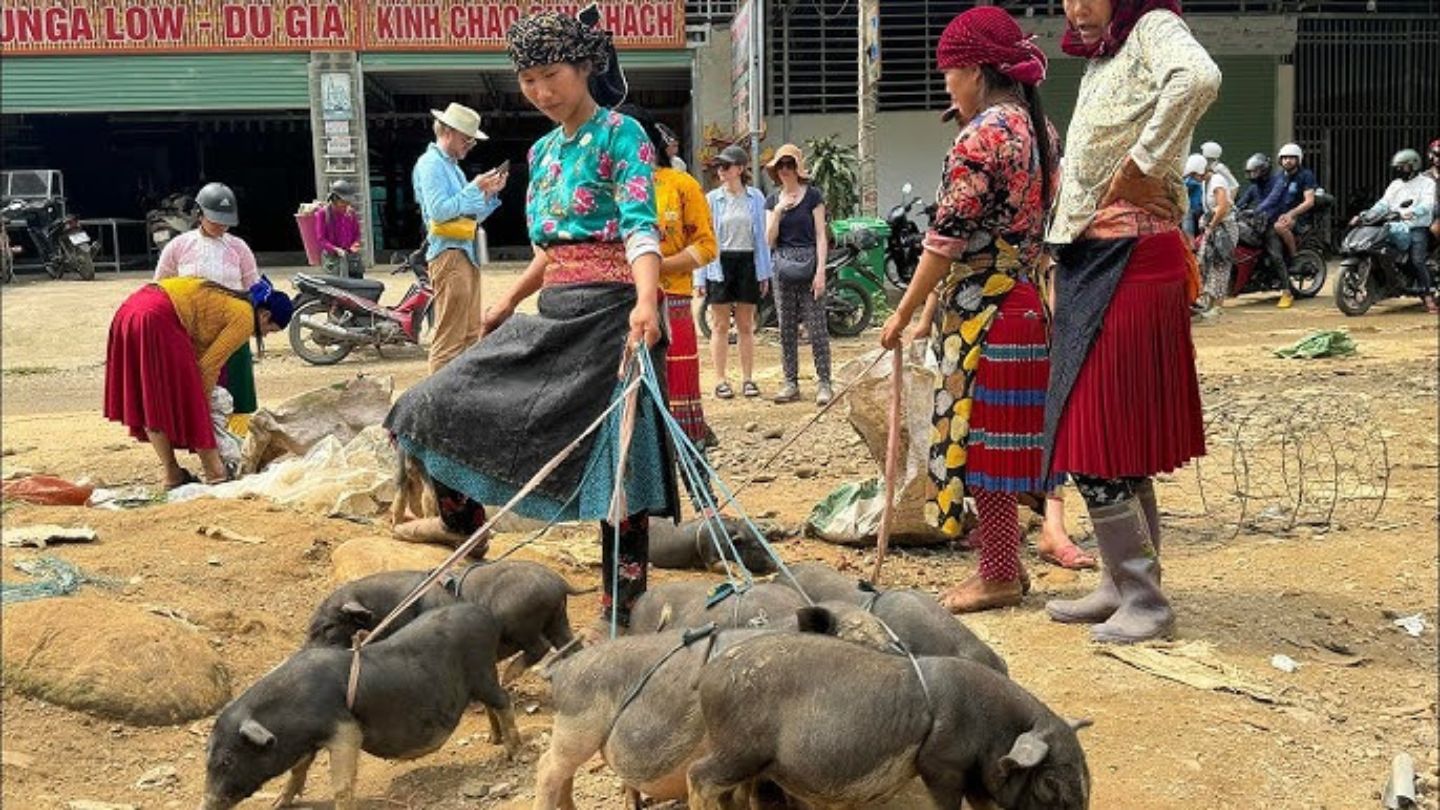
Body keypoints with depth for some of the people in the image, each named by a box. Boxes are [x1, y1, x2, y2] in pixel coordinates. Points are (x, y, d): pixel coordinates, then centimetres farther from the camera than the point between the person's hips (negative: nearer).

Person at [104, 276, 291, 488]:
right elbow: (209, 366, -1)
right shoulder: (244, 318, -1)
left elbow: (198, 352, 22)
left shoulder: (229, 300, 24)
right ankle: (216, 474, 8)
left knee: (150, 403, 13)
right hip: (156, 320, -9)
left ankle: (172, 474, 20)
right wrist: (203, 402, 13)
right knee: (187, 402, 0)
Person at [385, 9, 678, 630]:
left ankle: (621, 610, 4)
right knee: (451, 401, 6)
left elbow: (640, 229, -21)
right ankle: (463, 531, 24)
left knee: (616, 458, -5)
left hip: (609, 311, -8)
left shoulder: (621, 135, -7)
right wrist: (509, 302, 30)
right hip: (553, 314, 8)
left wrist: (647, 301, -37)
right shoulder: (544, 150, 16)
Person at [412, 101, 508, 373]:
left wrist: (490, 193, 7)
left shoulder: (452, 166, 20)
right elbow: (439, 210, -20)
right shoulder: (431, 164, -8)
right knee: (449, 339, -11)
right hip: (449, 255, -10)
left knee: (471, 335, 13)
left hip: (466, 254, 10)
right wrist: (474, 188, -15)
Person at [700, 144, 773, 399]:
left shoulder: (755, 197, 4)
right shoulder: (712, 199, 1)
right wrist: (700, 277, -4)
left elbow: (761, 236, 7)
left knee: (746, 325, 7)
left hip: (747, 262, 1)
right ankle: (721, 380, 9)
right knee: (720, 326, 4)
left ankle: (748, 378, 14)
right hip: (720, 264, -1)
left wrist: (764, 273, 4)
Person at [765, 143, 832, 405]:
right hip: (782, 266, 4)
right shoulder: (773, 200, 11)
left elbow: (821, 235, -3)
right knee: (786, 329, 7)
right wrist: (778, 211, -9)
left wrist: (821, 271, -11)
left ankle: (823, 383, -2)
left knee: (816, 327, -6)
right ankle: (790, 383, 13)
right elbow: (769, 240, 5)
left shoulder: (812, 195, 0)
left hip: (808, 264, -4)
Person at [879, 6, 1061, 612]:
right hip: (1031, 303, 9)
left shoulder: (981, 136, -15)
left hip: (985, 308, -9)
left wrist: (904, 313, -10)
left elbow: (948, 238, -17)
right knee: (1007, 435, 15)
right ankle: (1004, 562, 24)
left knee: (980, 435, 1)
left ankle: (999, 577, 10)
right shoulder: (1040, 129, 12)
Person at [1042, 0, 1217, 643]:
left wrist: (1143, 166, -24)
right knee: (1119, 442, 13)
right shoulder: (1101, 58, 20)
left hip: (1127, 262, -9)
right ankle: (1123, 586, 22)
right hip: (1090, 263, 9)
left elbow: (1199, 78, -30)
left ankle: (1144, 598, 2)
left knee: (1098, 444, -8)